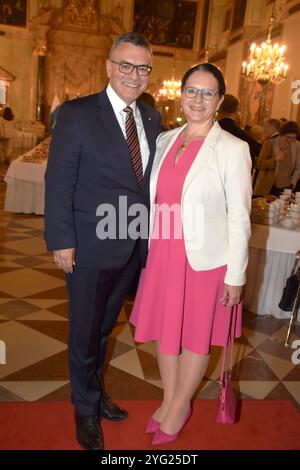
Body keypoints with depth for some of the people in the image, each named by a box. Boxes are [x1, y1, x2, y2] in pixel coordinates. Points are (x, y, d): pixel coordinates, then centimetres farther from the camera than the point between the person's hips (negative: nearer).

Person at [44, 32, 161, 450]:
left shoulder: (152, 118, 7)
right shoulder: (77, 114, -8)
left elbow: (151, 177, 9)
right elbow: (58, 181, -11)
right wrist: (61, 240, -13)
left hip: (134, 245, 5)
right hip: (91, 245, -5)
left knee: (105, 326, 22)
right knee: (85, 332, 12)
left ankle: (94, 390, 44)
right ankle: (86, 408, 35)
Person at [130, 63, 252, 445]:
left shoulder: (232, 149, -10)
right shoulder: (165, 141, 6)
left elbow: (239, 217, -10)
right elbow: (156, 200, 11)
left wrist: (235, 276, -9)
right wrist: (149, 248, 10)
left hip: (205, 259, -5)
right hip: (163, 253, 5)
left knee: (196, 336, 13)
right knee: (164, 329, 17)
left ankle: (179, 407, 37)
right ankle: (169, 399, 41)